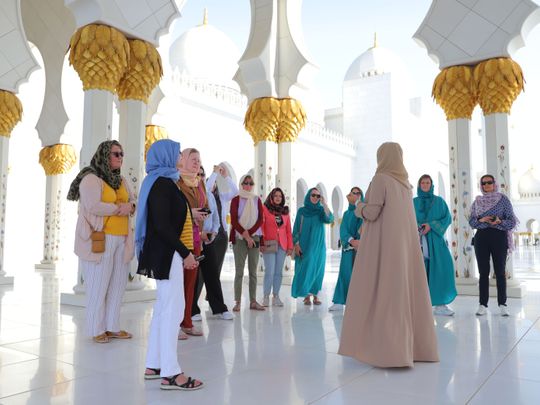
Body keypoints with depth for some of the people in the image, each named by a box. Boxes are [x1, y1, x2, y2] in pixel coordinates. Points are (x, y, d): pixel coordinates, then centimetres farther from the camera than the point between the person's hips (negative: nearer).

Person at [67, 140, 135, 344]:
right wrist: (118, 208, -10)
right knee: (98, 286, -1)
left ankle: (112, 326, 19)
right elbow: (93, 206, -18)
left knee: (118, 285, 8)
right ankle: (97, 330, 10)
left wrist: (129, 207, -6)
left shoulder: (121, 181, 19)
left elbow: (132, 203, 17)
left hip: (122, 240, 7)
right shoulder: (91, 179, -6)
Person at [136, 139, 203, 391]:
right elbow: (163, 226, -21)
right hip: (168, 253, -10)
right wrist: (185, 253, -17)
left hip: (165, 252, 10)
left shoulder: (160, 182, 16)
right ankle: (170, 373, -3)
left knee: (163, 307, 13)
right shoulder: (162, 183, -14)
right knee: (173, 308, -8)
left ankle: (153, 366, 20)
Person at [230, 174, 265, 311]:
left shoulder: (257, 200, 12)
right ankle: (237, 302, -1)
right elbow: (234, 220, -4)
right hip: (239, 238, -3)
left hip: (254, 238, 3)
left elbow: (260, 219, 4)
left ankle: (253, 301, 7)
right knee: (239, 272, -4)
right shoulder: (236, 200, 4)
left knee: (253, 272, 3)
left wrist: (249, 233, -8)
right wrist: (245, 235, -12)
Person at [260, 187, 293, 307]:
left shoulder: (285, 211, 13)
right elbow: (260, 227, -2)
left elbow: (288, 231, 13)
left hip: (282, 246, 4)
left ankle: (276, 297, 12)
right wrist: (261, 243, -11)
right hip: (269, 245, -4)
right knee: (269, 271, -7)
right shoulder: (264, 209, 2)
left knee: (279, 272, 5)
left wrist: (290, 246, 8)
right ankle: (266, 297, 3)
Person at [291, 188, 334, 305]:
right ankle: (307, 296, 1)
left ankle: (315, 295, 9)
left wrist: (324, 203, -19)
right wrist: (296, 244, -7)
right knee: (305, 269, -5)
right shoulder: (301, 210, 4)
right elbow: (296, 228, 2)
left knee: (317, 269, 1)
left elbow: (330, 219, -16)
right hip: (304, 245, -1)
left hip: (318, 245, 1)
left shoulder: (321, 211, 5)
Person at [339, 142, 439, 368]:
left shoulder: (380, 179, -9)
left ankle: (388, 350, -6)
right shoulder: (405, 181, 14)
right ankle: (415, 346, 15)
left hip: (383, 242, -7)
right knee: (405, 291, 10)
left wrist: (359, 207, 5)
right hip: (405, 241, 8)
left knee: (380, 293, -4)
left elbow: (372, 213, -15)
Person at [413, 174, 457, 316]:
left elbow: (447, 218, 4)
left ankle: (440, 304, -7)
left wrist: (431, 225, -10)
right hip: (418, 239, 0)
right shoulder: (413, 202, 12)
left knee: (441, 268, -11)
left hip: (435, 239, 0)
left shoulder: (439, 201, 11)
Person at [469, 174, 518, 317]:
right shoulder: (477, 201, 10)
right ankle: (483, 305, 6)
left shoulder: (503, 199, 3)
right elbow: (471, 221, 7)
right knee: (483, 272, 3)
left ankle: (502, 304, 7)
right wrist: (481, 220, -12)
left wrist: (500, 222, -18)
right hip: (481, 237, 2)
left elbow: (512, 221, 0)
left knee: (500, 271, 0)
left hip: (499, 237, -2)